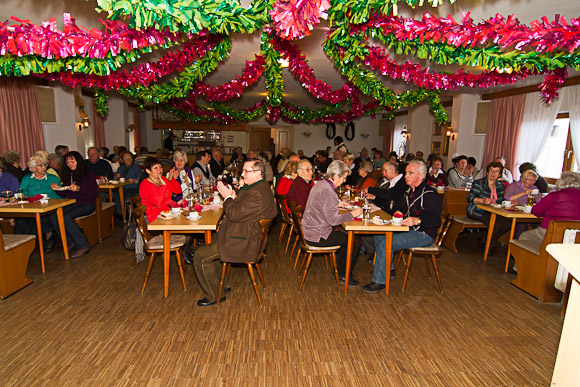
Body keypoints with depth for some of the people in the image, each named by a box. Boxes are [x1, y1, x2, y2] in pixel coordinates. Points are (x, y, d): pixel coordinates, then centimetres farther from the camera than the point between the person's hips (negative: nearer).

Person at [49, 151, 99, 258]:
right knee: (52, 216, -18)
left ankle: (82, 246, -19)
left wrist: (79, 189, -20)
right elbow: (64, 194, 19)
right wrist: (57, 188, -1)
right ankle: (70, 243, -7)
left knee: (66, 217, -29)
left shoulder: (88, 174, -4)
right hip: (71, 204, 6)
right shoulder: (67, 175, 13)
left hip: (86, 204, -6)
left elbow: (95, 194, -10)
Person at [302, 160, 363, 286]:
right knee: (355, 241, -2)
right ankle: (344, 276, 14)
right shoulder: (328, 191, -23)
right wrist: (352, 214, -14)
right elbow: (333, 220, -24)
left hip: (310, 230, 10)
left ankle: (340, 270, 29)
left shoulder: (321, 184, 7)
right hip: (318, 236, -10)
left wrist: (337, 204, 18)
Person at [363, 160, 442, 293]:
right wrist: (397, 212, 0)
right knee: (378, 236, 1)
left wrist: (417, 220, -40)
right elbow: (397, 206, 24)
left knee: (386, 243, -24)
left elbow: (436, 220, -25)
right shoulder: (410, 191, 11)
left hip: (423, 235, -9)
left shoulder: (430, 194, -16)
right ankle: (389, 269, 15)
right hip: (409, 230, 9)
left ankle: (379, 281, -11)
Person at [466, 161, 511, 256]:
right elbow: (469, 198, -13)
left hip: (492, 212, 6)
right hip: (477, 211, -6)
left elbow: (500, 201, 19)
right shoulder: (479, 183, -4)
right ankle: (489, 247, -1)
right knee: (496, 225, -26)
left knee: (508, 224, -17)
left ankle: (484, 241, 0)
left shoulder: (501, 186, 14)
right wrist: (482, 200, -28)